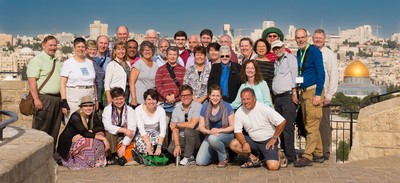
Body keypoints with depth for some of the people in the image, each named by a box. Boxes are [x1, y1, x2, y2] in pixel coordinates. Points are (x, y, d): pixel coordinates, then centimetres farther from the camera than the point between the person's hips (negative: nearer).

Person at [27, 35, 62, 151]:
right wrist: (36, 99, -21)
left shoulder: (57, 61, 18)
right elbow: (31, 80, -14)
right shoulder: (37, 60, -6)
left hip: (57, 99, 7)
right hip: (44, 99, -7)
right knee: (41, 130, -4)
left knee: (54, 130, 12)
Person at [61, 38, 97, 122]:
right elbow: (62, 84, -4)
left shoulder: (90, 62, 14)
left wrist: (96, 99, 12)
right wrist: (64, 101, -13)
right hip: (73, 99, -4)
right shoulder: (68, 63, 1)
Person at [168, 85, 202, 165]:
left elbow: (191, 124, -23)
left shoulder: (198, 107, -11)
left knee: (188, 130, -33)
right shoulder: (176, 110, 3)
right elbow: (175, 129, -4)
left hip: (196, 137, -4)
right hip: (182, 138, 4)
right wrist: (177, 145, -19)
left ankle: (188, 157, -15)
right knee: (171, 148, -23)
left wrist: (177, 124, -9)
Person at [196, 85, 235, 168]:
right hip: (210, 136, 3)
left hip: (226, 135, -3)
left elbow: (232, 127, -9)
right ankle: (215, 154, 20)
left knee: (213, 138, -39)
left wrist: (219, 130, -23)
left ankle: (224, 158, -9)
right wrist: (209, 131, -21)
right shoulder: (205, 107, -1)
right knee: (200, 162, -14)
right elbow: (201, 127, 0)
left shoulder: (227, 107, -10)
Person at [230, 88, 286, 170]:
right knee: (233, 144, -20)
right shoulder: (239, 113, -8)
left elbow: (282, 122, -15)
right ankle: (254, 159, 0)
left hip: (268, 141, -4)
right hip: (253, 140, 4)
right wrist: (244, 143, -23)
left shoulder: (264, 109, -18)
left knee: (273, 166, -22)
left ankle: (277, 155, 14)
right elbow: (238, 132, -4)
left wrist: (274, 138, -10)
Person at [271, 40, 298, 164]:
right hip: (278, 98, 8)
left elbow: (294, 75, -7)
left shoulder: (290, 58, 1)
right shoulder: (275, 62, 22)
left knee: (287, 126, -12)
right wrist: (273, 97, 14)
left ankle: (290, 156, -10)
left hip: (288, 96, -8)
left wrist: (294, 93, -14)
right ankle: (284, 152, 13)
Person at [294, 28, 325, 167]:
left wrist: (318, 94, -18)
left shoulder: (314, 51, -9)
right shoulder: (298, 53, 14)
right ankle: (318, 154, 20)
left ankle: (307, 156, -8)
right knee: (308, 125, 12)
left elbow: (321, 73, -13)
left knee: (312, 126, -8)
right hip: (303, 92, 8)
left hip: (313, 91, -8)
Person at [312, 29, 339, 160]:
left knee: (323, 124, -4)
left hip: (323, 95, -4)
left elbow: (334, 76, -4)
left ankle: (325, 152, 3)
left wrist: (329, 95, -11)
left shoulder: (329, 54, 1)